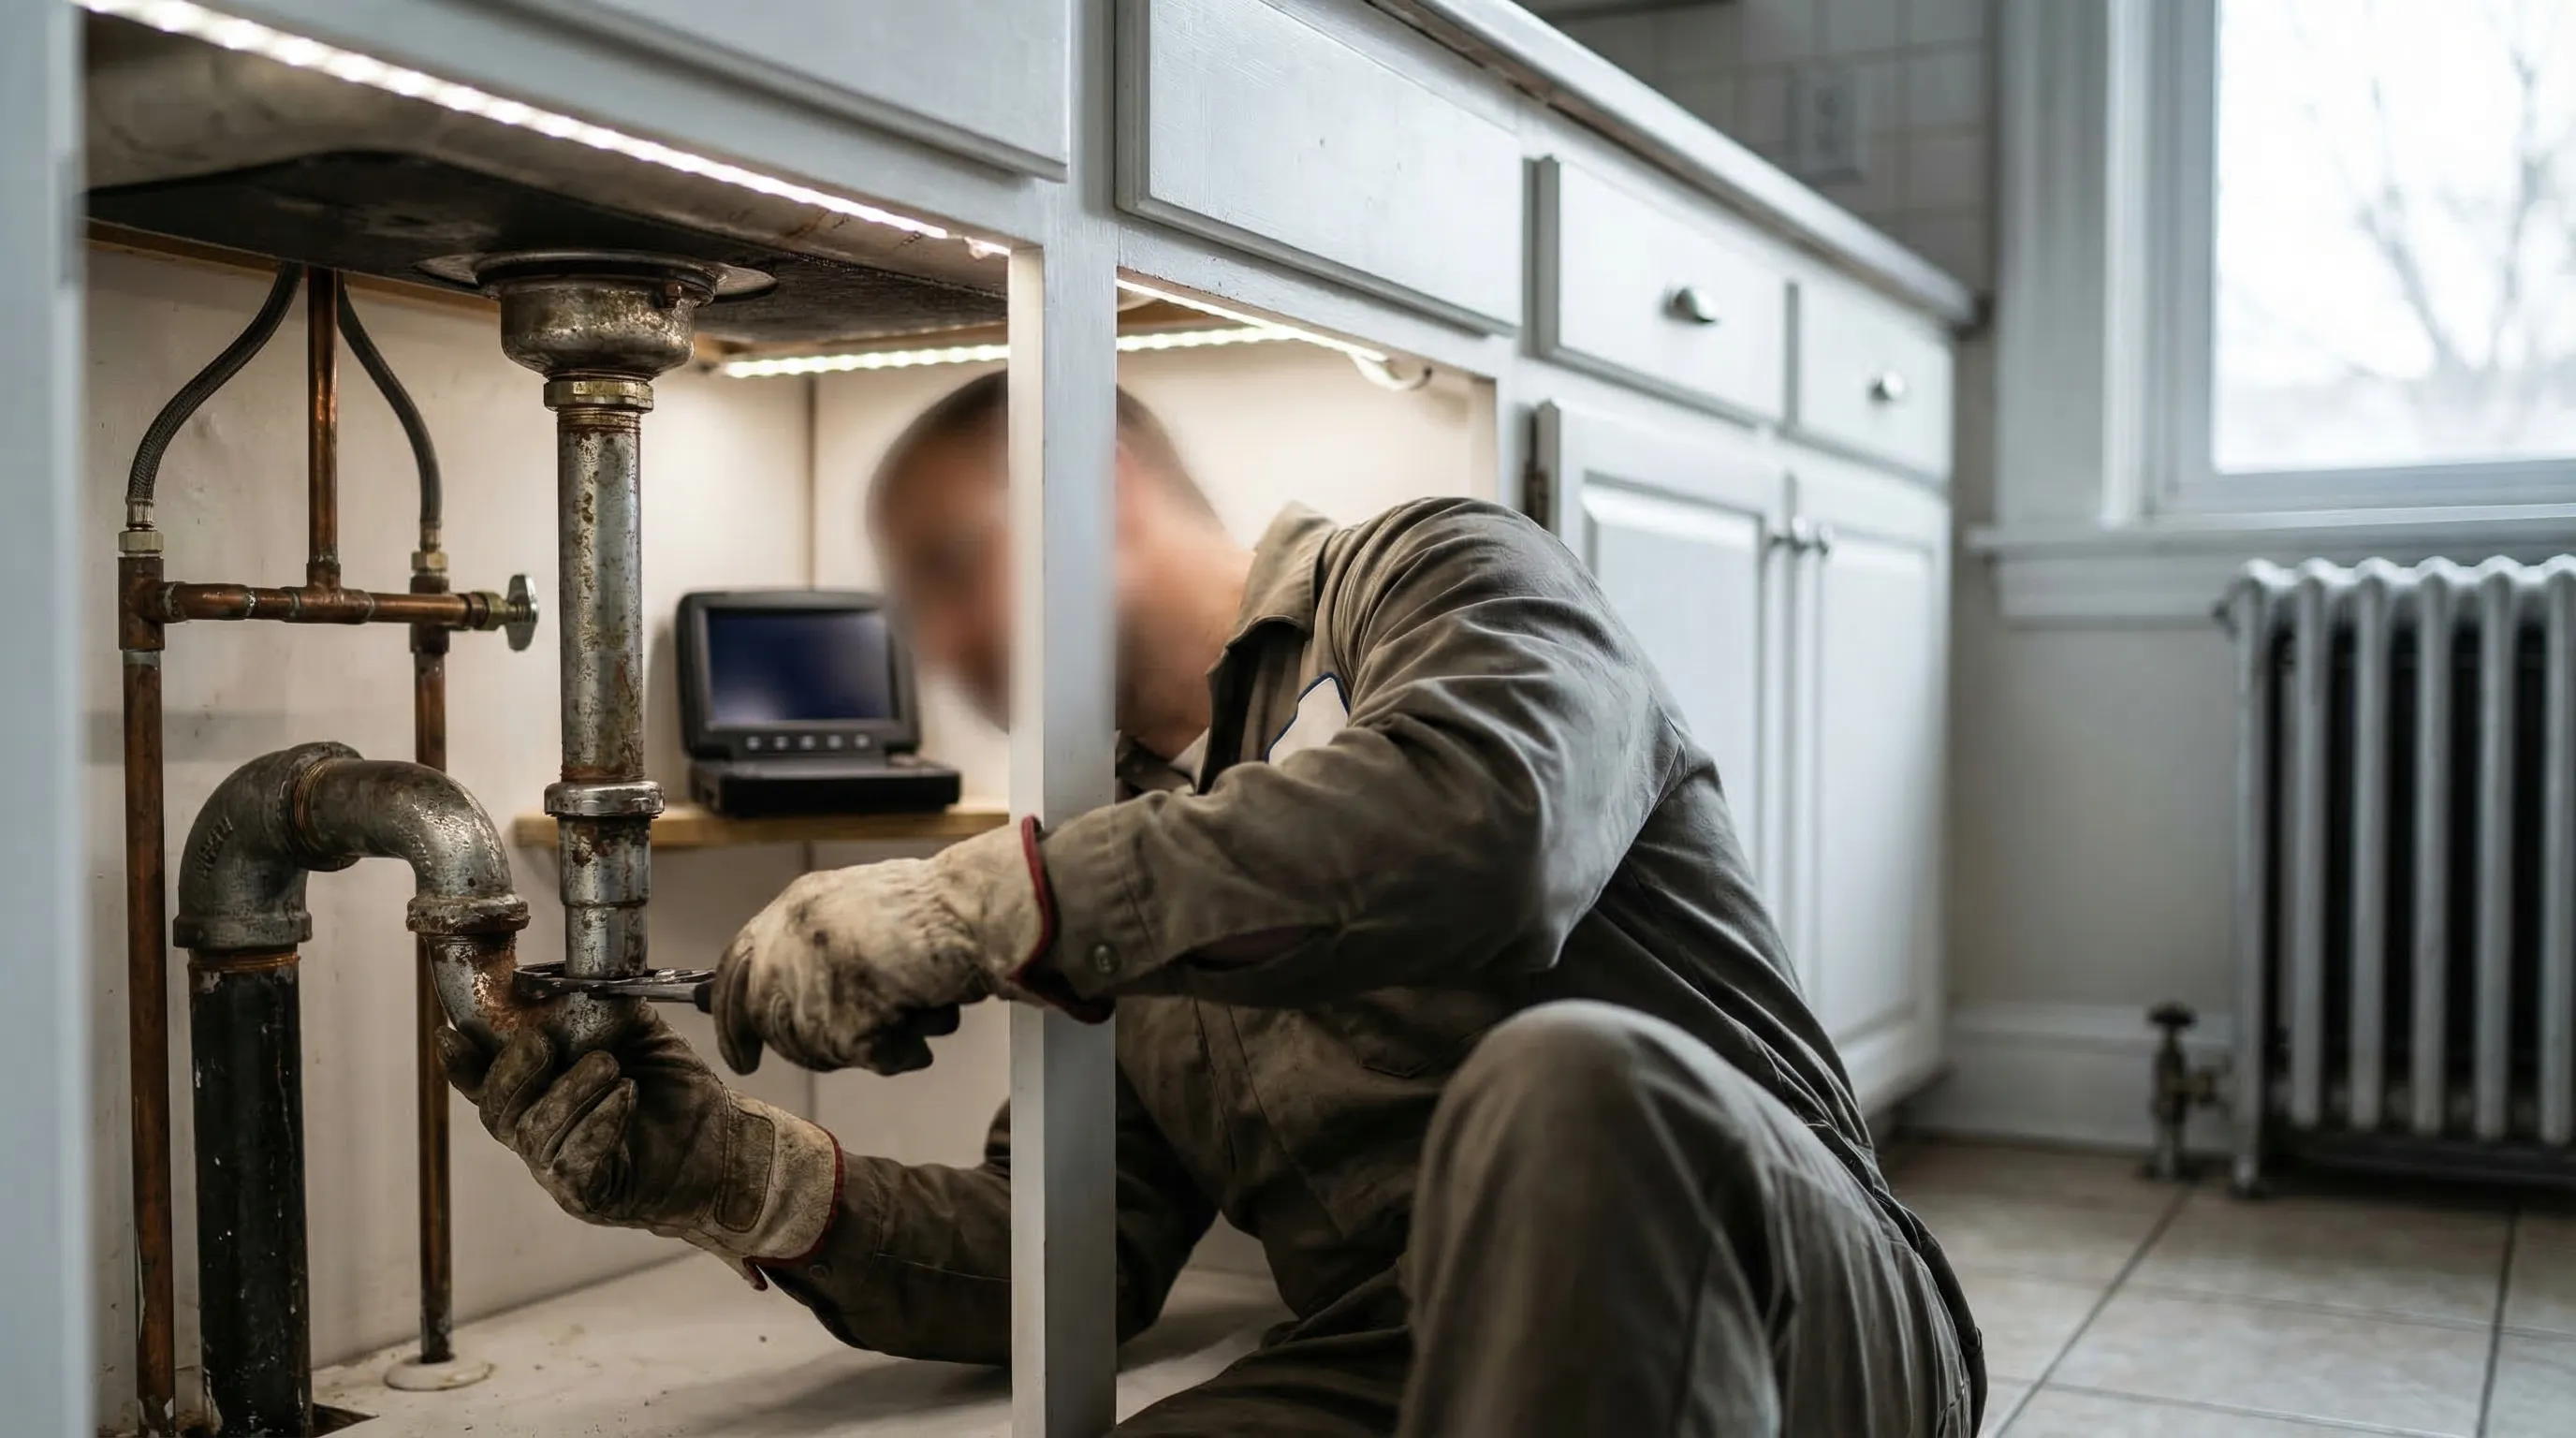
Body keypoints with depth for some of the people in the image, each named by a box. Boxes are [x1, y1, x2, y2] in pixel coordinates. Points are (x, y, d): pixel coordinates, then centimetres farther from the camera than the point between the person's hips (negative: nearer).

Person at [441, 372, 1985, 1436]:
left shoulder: (1426, 570, 3)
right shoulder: (1125, 853, 20)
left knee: (1560, 1080, -36)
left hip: (1804, 1314, -3)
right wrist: (750, 1184, -3)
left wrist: (982, 902, -21)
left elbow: (1482, 816, -23)